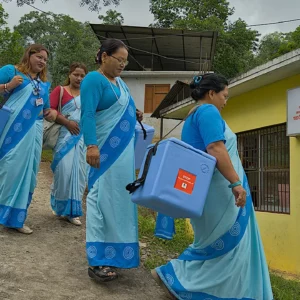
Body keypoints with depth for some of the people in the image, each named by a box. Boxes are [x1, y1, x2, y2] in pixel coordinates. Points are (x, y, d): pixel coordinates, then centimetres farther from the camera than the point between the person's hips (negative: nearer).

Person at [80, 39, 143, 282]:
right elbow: (88, 115, -21)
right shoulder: (94, 80, -10)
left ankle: (113, 252, 26)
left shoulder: (120, 82, 17)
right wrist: (91, 145, -31)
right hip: (105, 151, -9)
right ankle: (97, 261, -4)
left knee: (119, 198, 13)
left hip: (124, 150, 9)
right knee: (102, 198, -9)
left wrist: (133, 116, 12)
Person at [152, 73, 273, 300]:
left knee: (216, 243, 16)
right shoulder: (208, 111, -9)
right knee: (230, 243, -1)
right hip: (217, 187, -10)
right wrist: (236, 183, -24)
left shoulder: (193, 116, 21)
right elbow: (215, 149, -23)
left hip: (206, 189, 10)